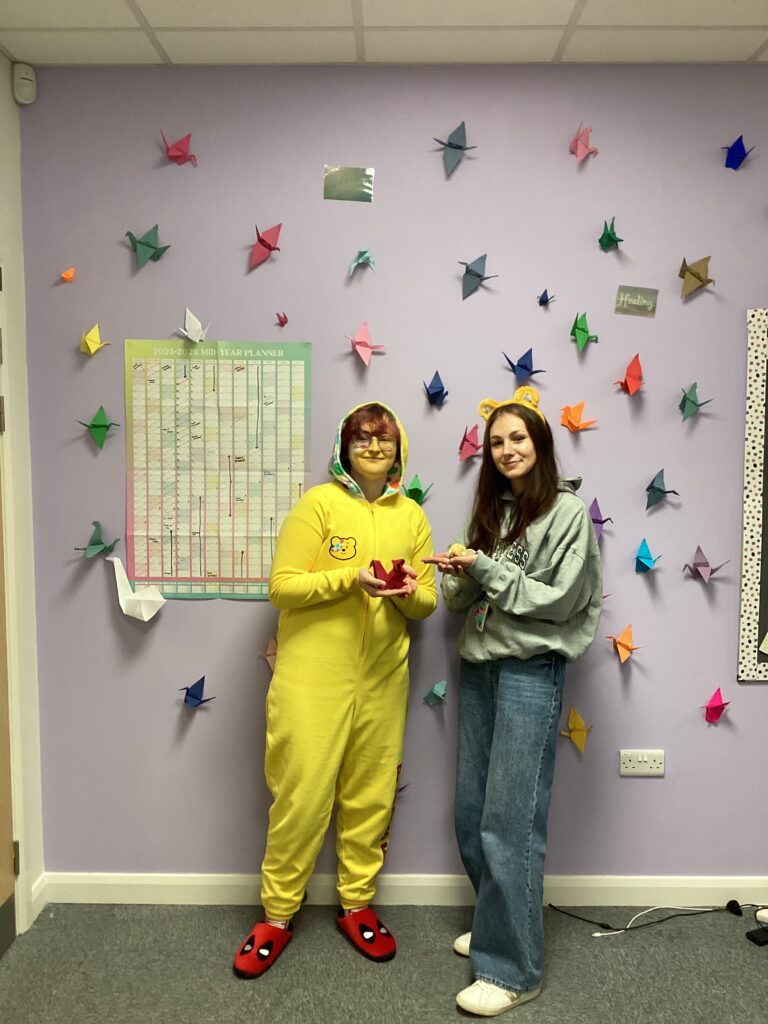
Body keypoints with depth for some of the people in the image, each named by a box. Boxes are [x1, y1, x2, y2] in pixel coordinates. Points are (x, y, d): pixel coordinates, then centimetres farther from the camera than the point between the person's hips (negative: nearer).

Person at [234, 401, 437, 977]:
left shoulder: (412, 516, 9)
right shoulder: (318, 504, -4)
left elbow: (427, 604, 11)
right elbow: (283, 586, -10)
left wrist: (409, 591, -12)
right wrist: (352, 577, -21)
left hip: (382, 680, 4)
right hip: (313, 676, -4)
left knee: (370, 796, 12)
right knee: (303, 795, 2)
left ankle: (357, 904, 32)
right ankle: (277, 915, 22)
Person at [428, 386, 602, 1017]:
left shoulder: (567, 511, -6)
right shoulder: (490, 509, 14)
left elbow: (560, 600, -12)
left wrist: (487, 570, -15)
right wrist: (460, 576, -8)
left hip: (531, 673, -7)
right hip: (478, 668, 7)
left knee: (510, 823, -5)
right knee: (471, 815, 12)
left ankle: (513, 971, 7)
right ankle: (496, 925, 32)